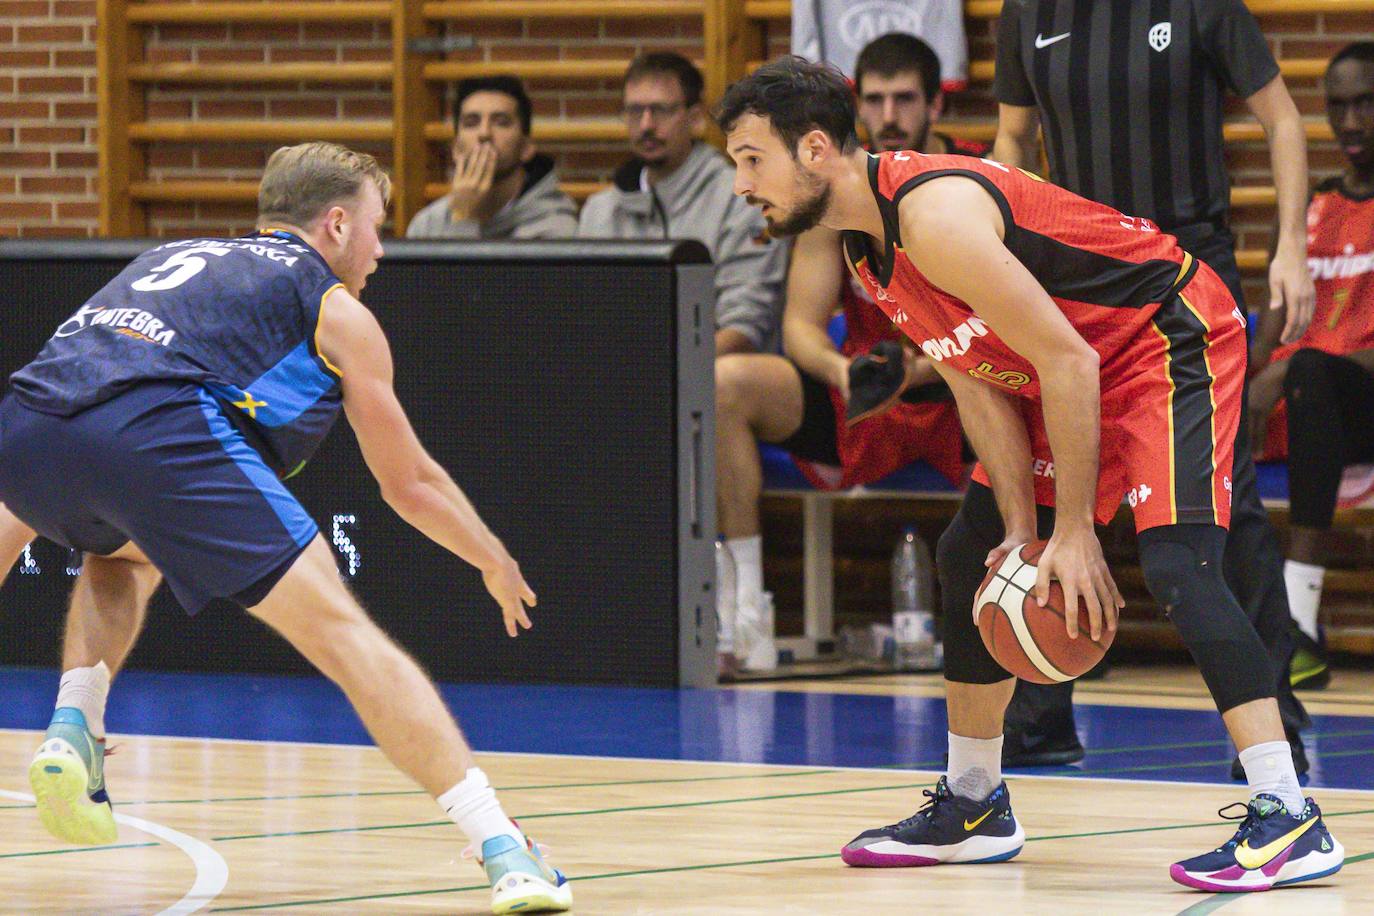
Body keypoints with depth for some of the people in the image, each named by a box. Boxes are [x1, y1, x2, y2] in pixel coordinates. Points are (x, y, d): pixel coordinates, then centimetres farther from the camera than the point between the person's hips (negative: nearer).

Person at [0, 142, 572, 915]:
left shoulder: (173, 258, 37)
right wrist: (498, 564, 47)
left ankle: (74, 728, 17)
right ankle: (504, 850, -13)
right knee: (343, 632, -3)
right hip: (154, 430, -6)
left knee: (124, 554, 40)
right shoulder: (336, 310, 23)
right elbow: (408, 484, 29)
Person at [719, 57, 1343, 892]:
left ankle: (1289, 821, -29)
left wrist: (1076, 533, -23)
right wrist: (1022, 529, -5)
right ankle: (973, 806, 25)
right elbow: (976, 386, 5)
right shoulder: (866, 245, 1)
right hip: (1066, 371, 10)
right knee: (971, 555, 13)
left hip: (1173, 338, -10)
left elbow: (1066, 362, -27)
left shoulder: (934, 214, -29)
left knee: (1177, 560, -26)